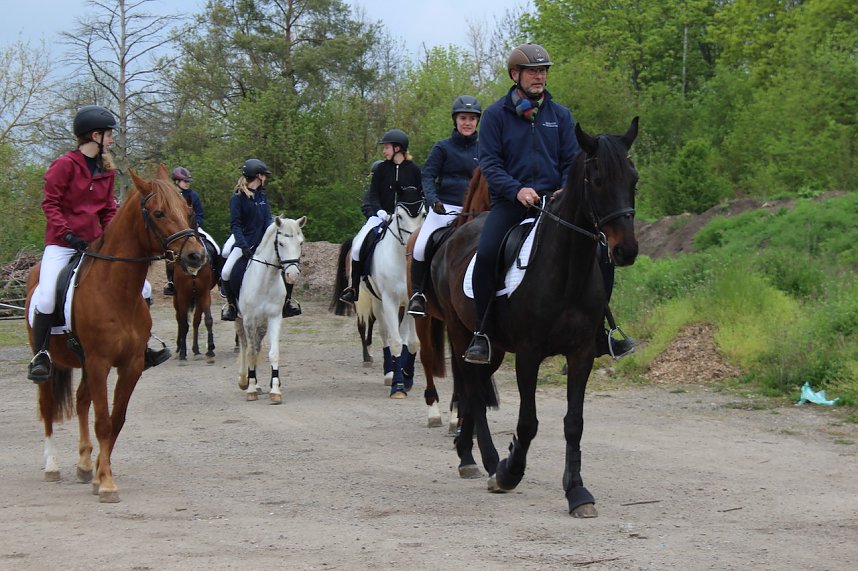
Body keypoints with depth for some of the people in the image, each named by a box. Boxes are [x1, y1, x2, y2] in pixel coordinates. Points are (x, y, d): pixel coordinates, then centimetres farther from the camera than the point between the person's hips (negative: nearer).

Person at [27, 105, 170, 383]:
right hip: (61, 244, -6)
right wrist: (68, 234, -17)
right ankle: (40, 357, -11)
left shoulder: (106, 170, 11)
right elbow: (50, 203, -9)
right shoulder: (65, 165, -7)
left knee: (139, 285, -1)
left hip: (95, 243, 6)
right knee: (46, 295, -25)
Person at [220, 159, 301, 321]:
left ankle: (287, 301, 11)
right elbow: (235, 225, -13)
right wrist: (244, 246, -25)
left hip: (262, 242, 5)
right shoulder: (238, 198, -9)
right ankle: (231, 305, 1)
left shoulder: (262, 195, 9)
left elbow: (268, 219, 4)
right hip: (244, 242, -5)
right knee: (226, 273, -23)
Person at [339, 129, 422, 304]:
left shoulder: (413, 170, 4)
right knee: (358, 247, -15)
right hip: (382, 215, 1)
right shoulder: (381, 169, 6)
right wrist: (380, 211, -13)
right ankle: (354, 288, -4)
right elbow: (373, 194, 4)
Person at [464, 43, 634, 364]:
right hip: (510, 202, -3)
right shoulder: (496, 114, 3)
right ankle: (481, 333, -16)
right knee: (486, 254, -28)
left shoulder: (560, 115, 12)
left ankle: (599, 332, 5)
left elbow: (572, 161, 11)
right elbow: (489, 163, -3)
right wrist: (517, 190, -18)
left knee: (600, 252, -8)